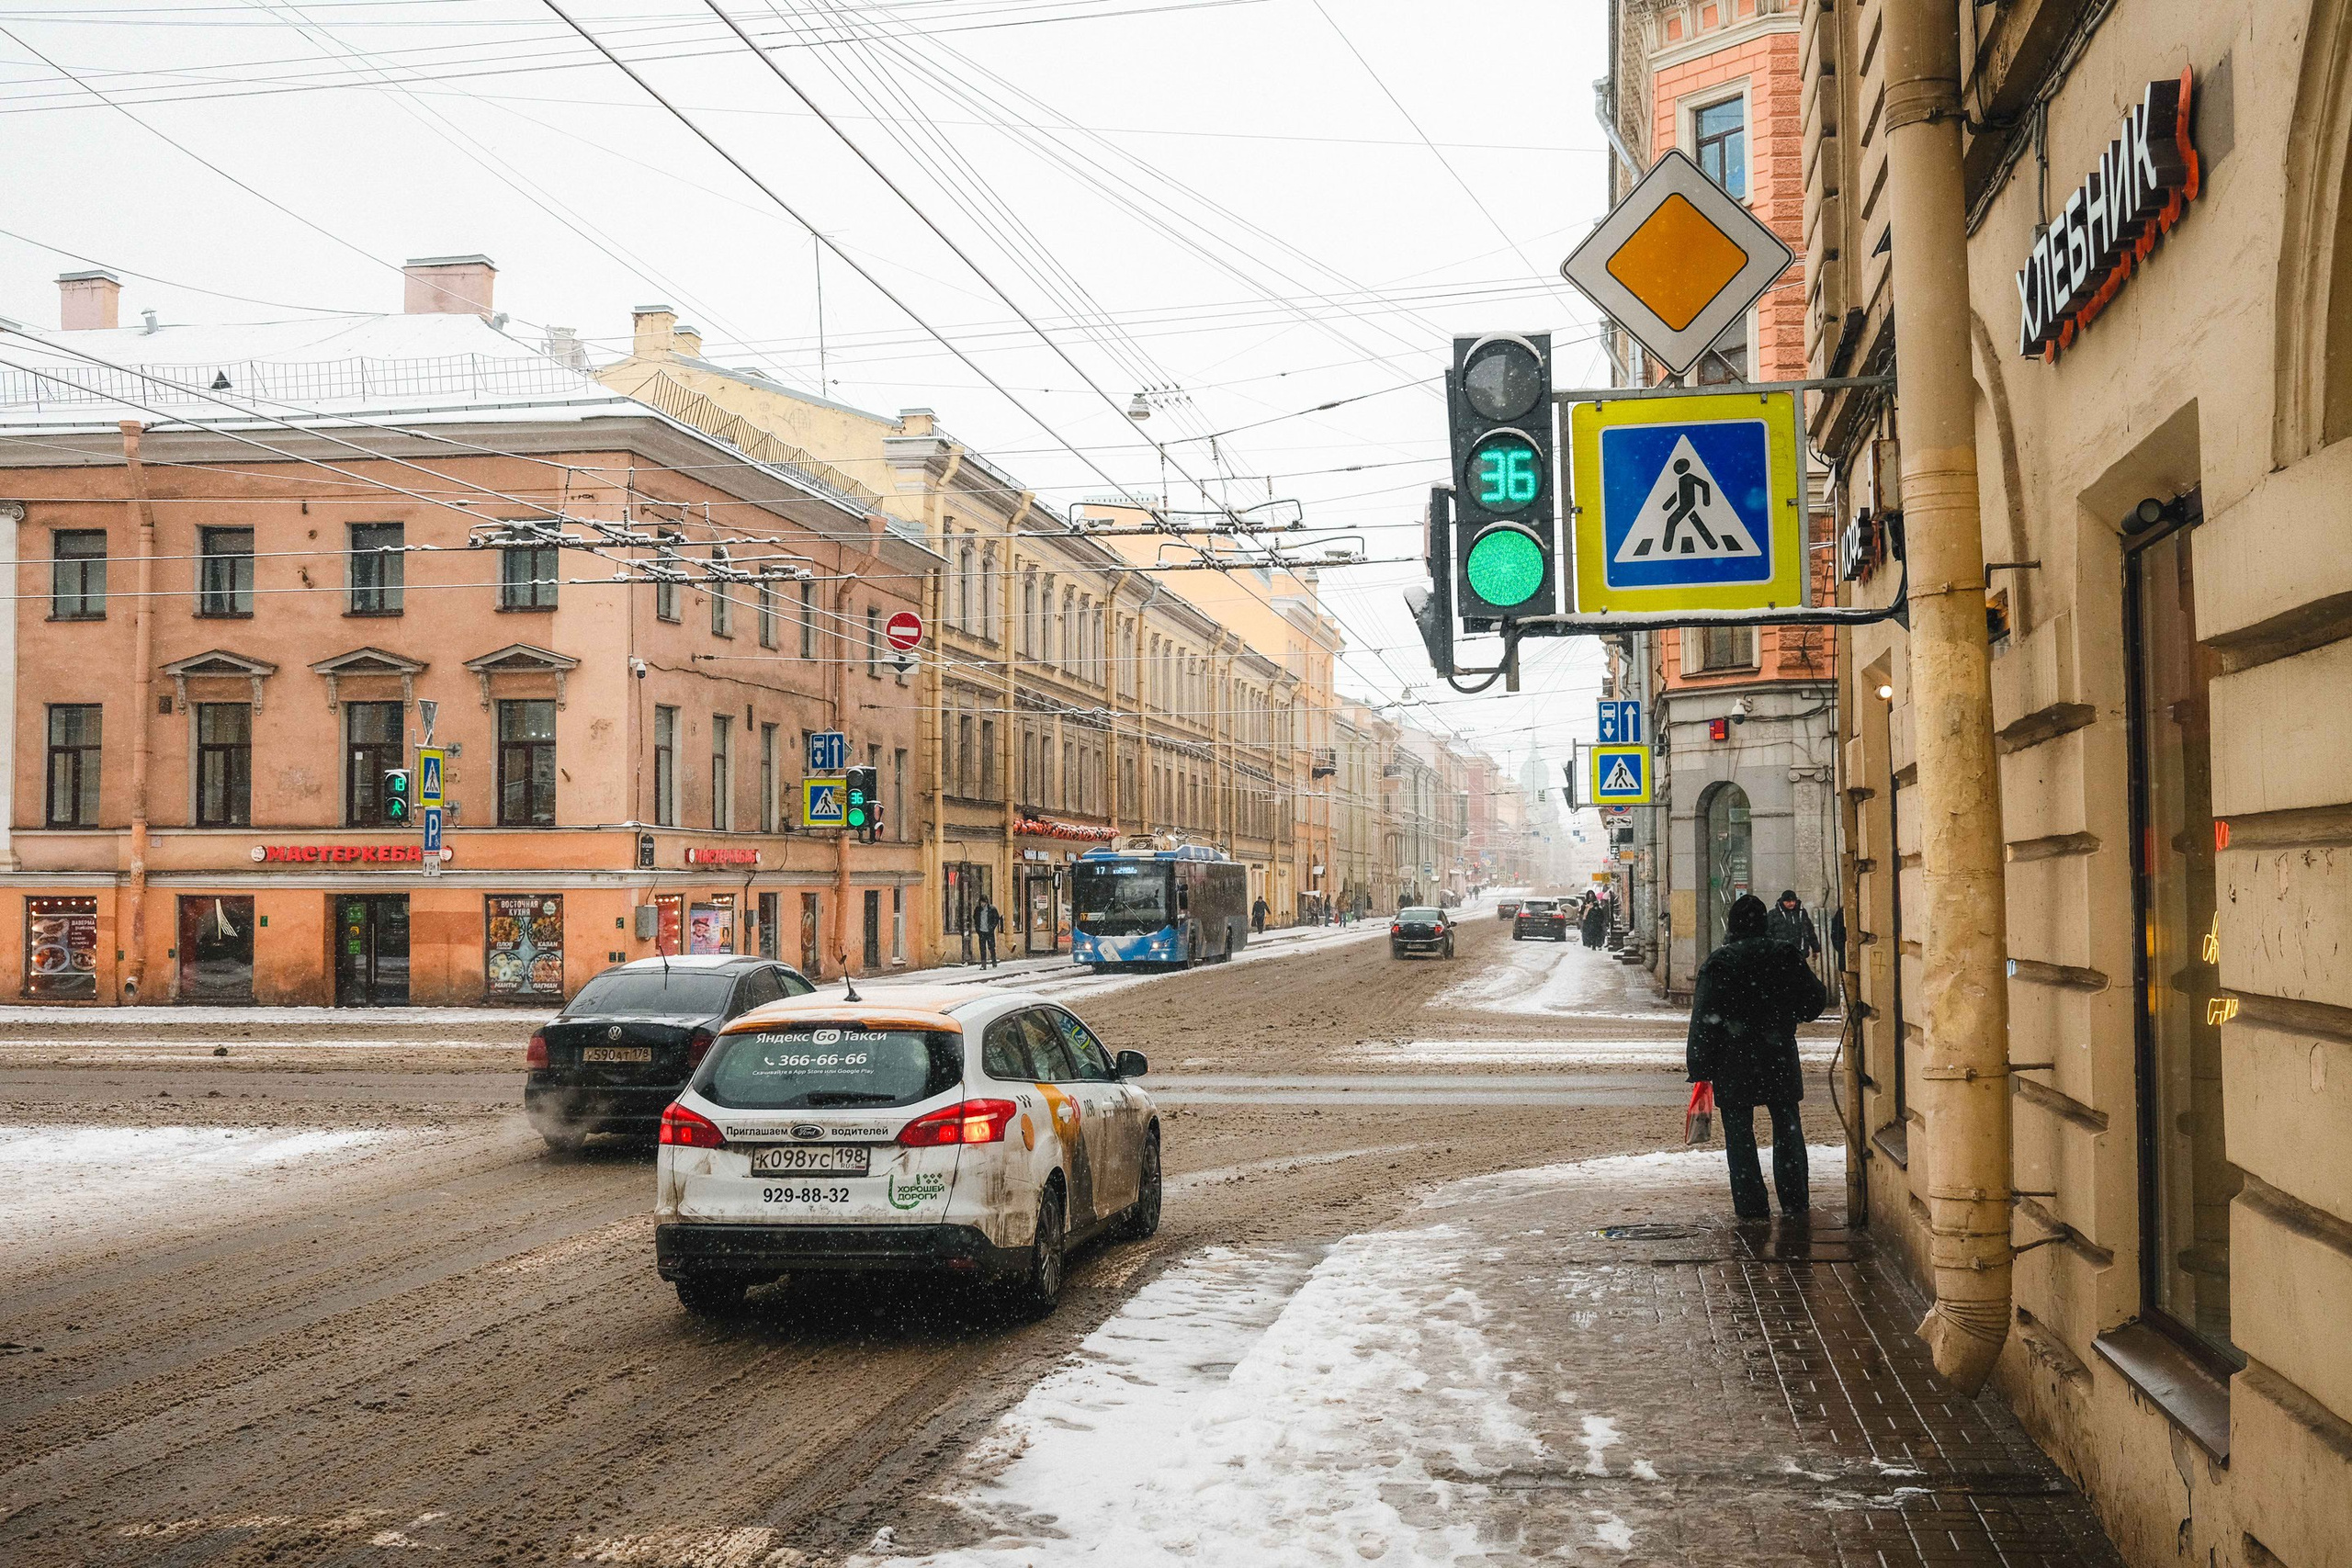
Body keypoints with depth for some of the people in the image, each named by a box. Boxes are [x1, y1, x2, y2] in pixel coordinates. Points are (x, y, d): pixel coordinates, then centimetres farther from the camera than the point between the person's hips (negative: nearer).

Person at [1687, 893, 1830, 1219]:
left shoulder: (1718, 962, -7)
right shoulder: (1785, 955, 0)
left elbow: (1704, 1020, -9)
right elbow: (1815, 999, 5)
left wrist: (1700, 1070, -5)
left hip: (1733, 1060, -3)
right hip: (1779, 1057, 3)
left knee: (1739, 1132, 4)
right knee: (1787, 1128, 14)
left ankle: (1751, 1205, 2)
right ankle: (1794, 1200, 18)